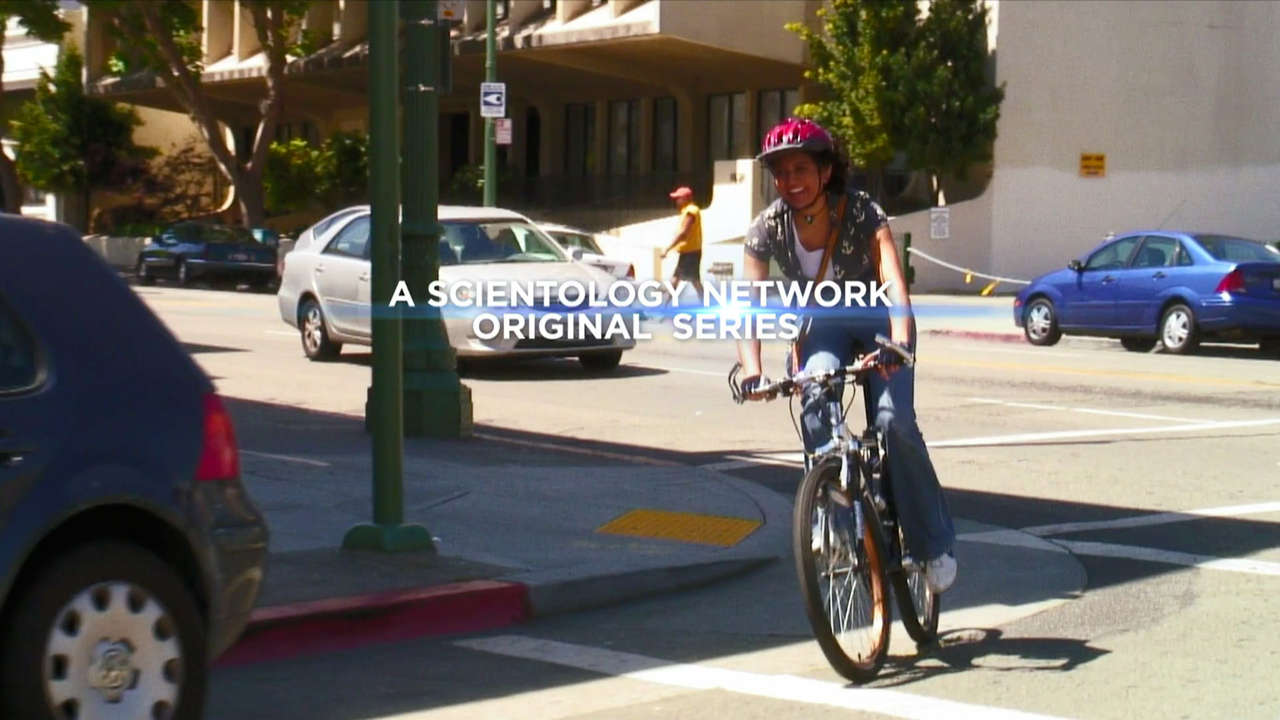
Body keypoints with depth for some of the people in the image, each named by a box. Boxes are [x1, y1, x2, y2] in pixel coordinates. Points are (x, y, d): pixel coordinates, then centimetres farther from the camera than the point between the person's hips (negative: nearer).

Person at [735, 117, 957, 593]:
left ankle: (934, 544, -2)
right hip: (824, 326, 2)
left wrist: (899, 343, -58)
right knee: (815, 405, -28)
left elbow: (893, 281, -40)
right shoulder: (767, 229, -19)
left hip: (876, 321, -2)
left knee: (894, 422, -21)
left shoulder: (861, 213, -27)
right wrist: (751, 373, -42)